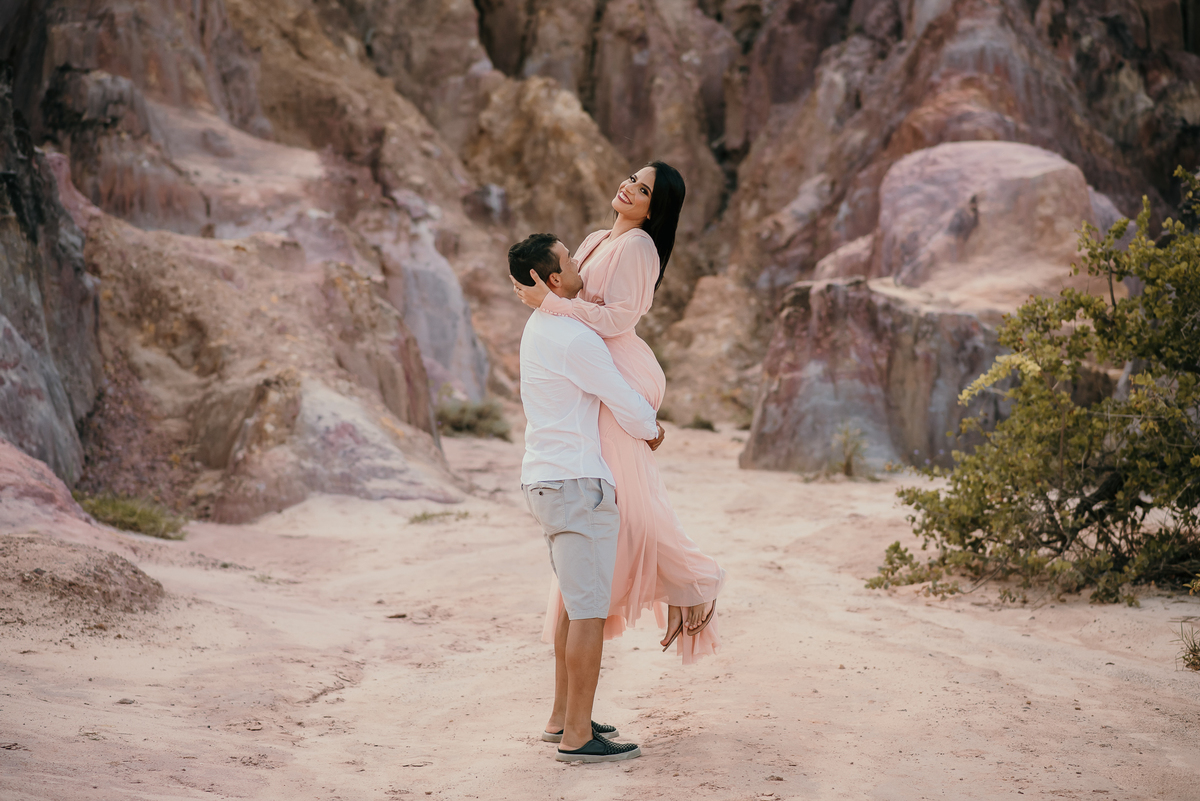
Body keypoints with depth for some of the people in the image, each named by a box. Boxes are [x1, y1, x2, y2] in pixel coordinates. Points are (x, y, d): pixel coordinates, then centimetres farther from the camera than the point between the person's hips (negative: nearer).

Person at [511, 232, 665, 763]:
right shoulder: (575, 340, -18)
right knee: (590, 610, -6)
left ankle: (562, 717, 25)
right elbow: (630, 409, -12)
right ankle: (577, 737, -4)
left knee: (576, 600, 19)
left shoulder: (538, 327, 13)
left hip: (544, 480, 10)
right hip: (578, 484, -10)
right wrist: (651, 431, 9)